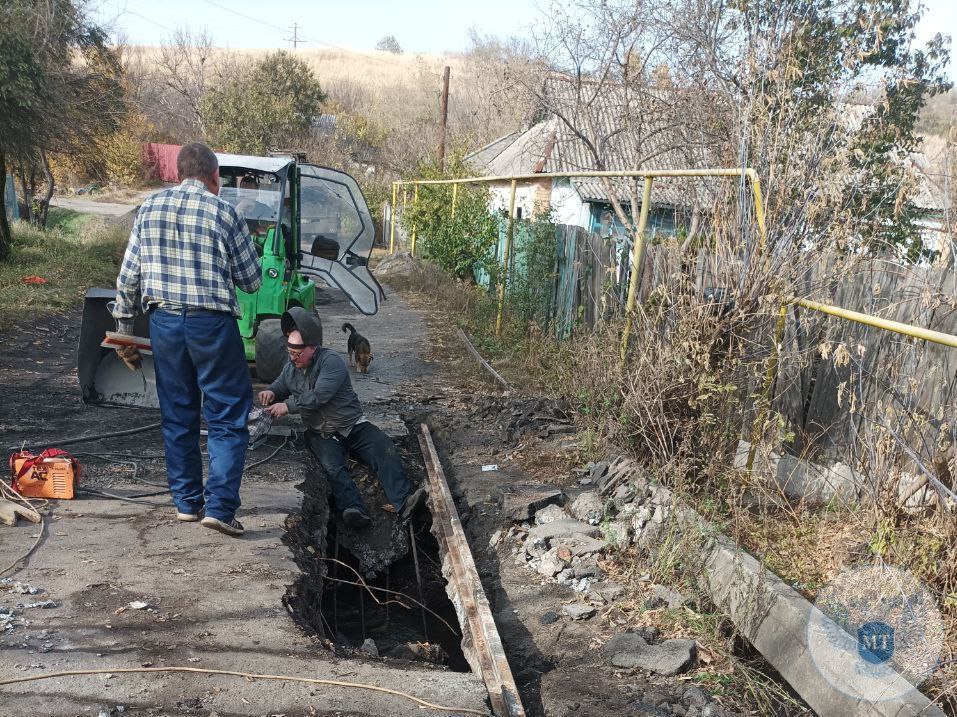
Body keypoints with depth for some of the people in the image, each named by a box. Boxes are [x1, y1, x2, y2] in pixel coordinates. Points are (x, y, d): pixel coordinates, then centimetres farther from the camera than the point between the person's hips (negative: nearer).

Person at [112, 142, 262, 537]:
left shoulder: (150, 208, 6)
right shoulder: (224, 212, -6)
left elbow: (128, 277, 7)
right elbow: (252, 281, 0)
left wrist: (124, 328, 16)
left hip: (164, 321, 5)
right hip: (212, 324, -4)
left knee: (177, 415, 15)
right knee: (227, 418, 3)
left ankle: (186, 502, 23)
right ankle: (219, 506, -5)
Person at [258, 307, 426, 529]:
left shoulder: (331, 361, -12)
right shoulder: (290, 369, 10)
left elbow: (319, 396, -23)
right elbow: (280, 386, 26)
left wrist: (288, 406, -23)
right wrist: (270, 393, 1)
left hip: (353, 426, -3)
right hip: (321, 434, 3)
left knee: (385, 452, -25)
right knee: (332, 467, -28)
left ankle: (404, 503, -38)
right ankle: (355, 511, -49)